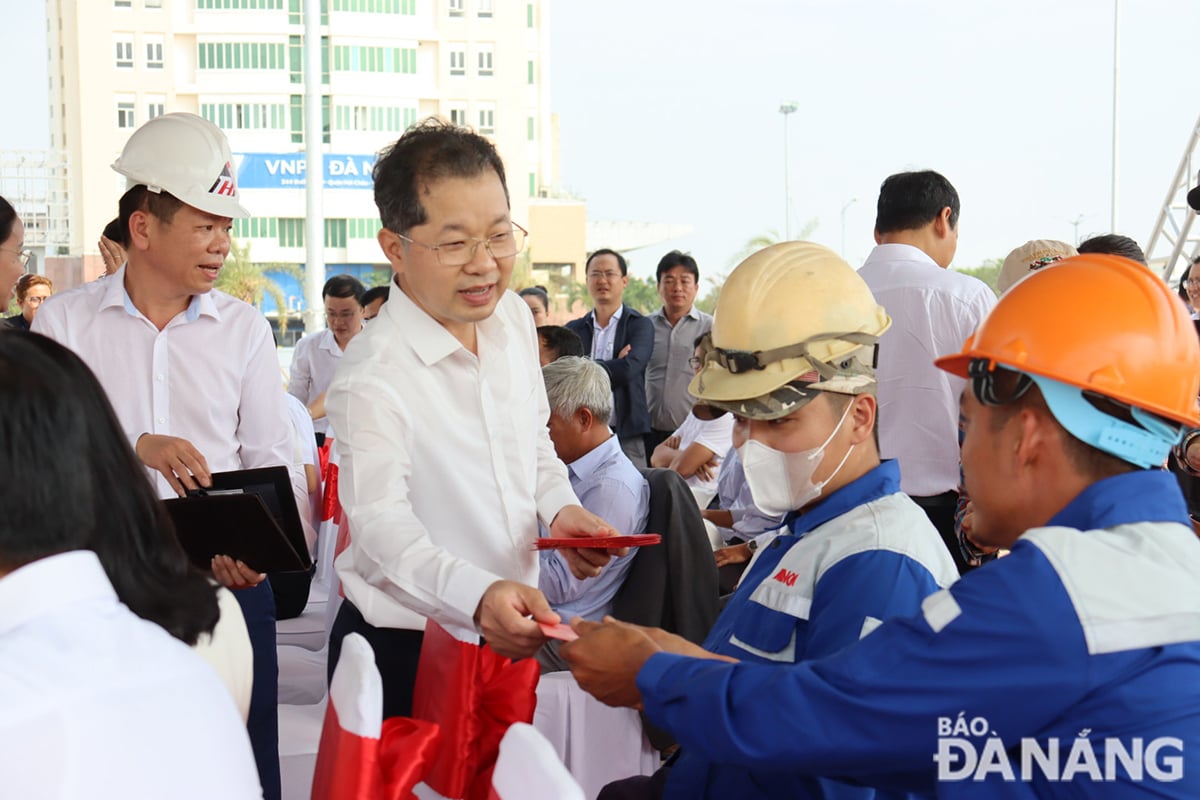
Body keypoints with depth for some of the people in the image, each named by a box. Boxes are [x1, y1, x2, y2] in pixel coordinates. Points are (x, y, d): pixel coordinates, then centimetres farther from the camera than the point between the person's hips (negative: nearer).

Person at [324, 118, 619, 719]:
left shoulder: (513, 319, 3)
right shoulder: (371, 382, -23)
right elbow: (383, 526, -31)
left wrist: (560, 508, -4)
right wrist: (478, 596, -49)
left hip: (507, 640, 7)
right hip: (404, 656, -7)